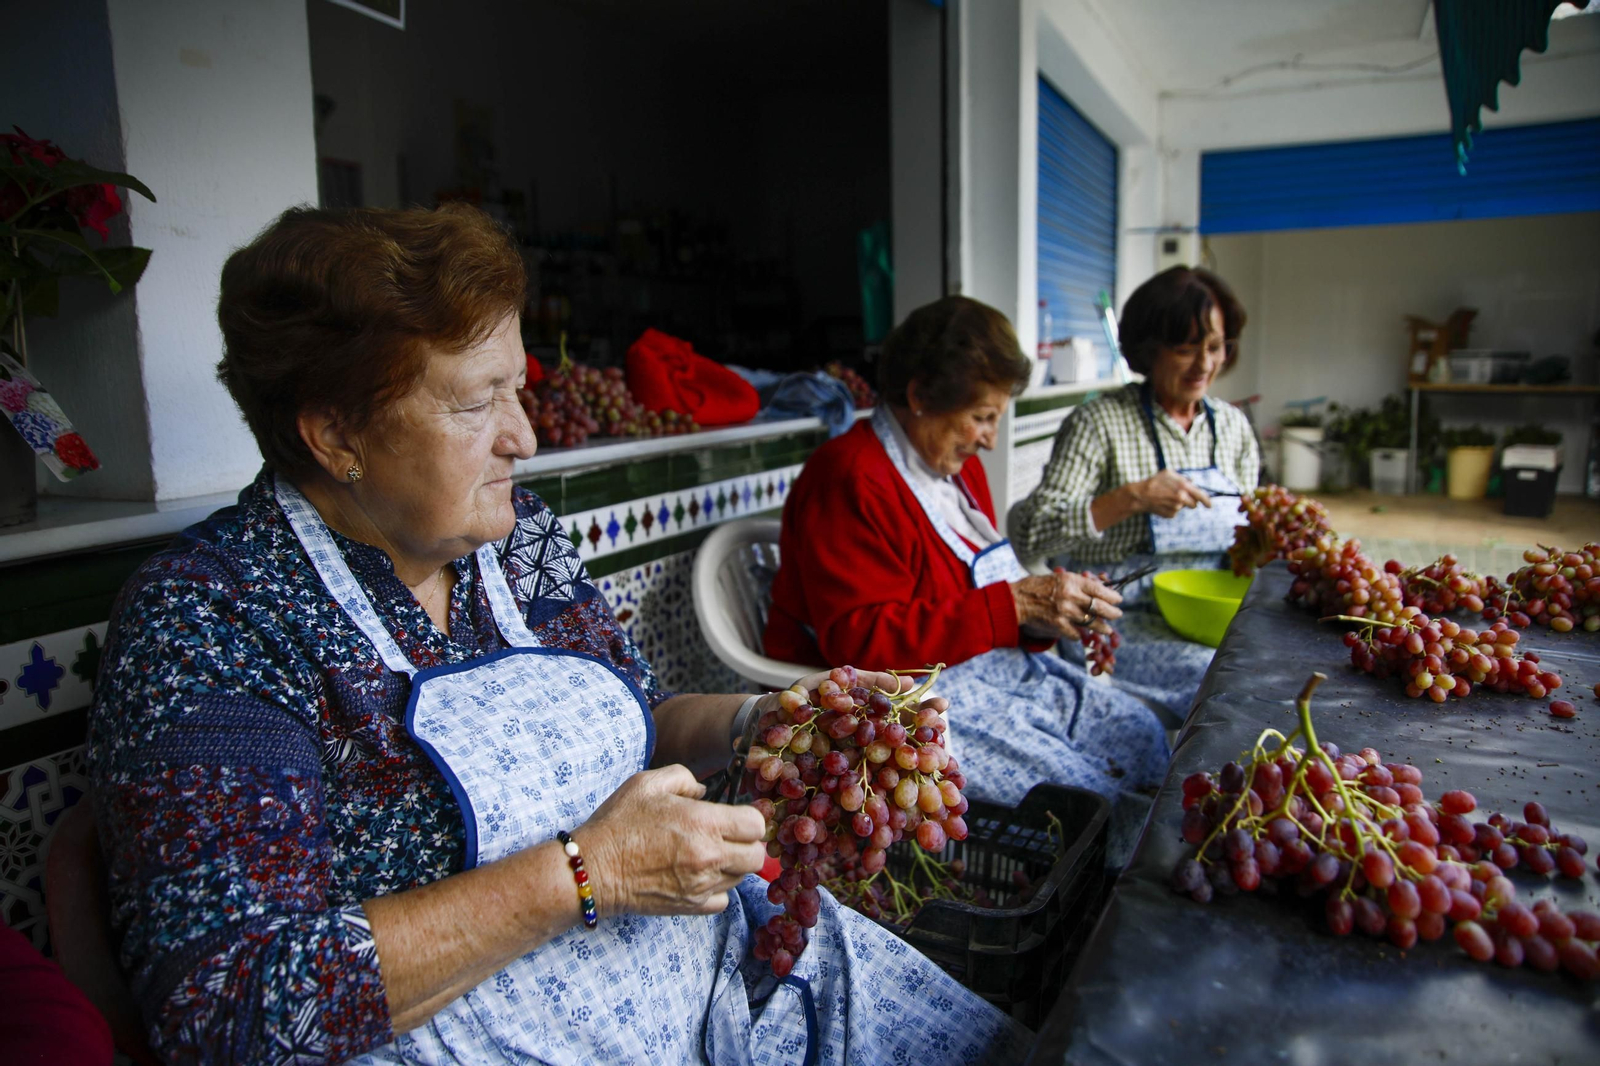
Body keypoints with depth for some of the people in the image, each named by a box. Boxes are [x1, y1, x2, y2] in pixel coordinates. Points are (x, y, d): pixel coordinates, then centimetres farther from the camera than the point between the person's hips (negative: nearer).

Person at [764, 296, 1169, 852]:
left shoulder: (959, 465, 13)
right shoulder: (848, 478, -18)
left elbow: (979, 595, 16)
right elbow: (862, 640, -25)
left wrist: (1046, 609, -7)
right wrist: (1011, 606, -24)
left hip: (991, 665, 10)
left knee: (1138, 732, 1)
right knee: (1075, 785, -20)